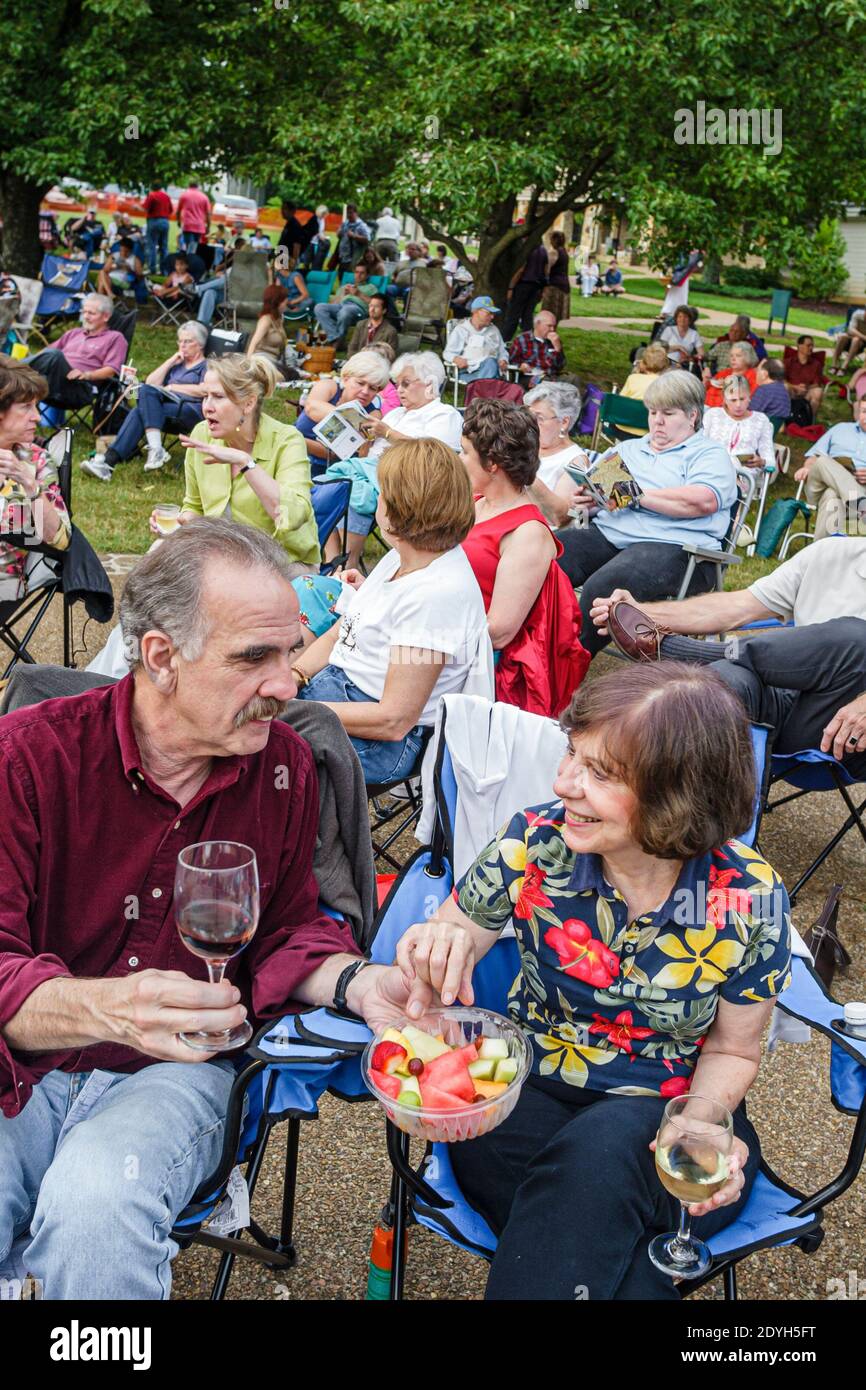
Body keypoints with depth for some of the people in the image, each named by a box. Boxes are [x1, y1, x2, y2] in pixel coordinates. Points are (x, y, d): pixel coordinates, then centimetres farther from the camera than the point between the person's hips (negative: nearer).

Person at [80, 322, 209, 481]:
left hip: (194, 410, -5)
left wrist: (172, 387, 1)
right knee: (142, 401, -29)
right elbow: (150, 383, 22)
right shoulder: (176, 364, 35)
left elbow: (204, 391, -5)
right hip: (169, 404, 5)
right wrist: (171, 361, 16)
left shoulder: (208, 365, 16)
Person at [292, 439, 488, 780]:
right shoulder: (402, 556, 5)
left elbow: (393, 722, -26)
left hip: (380, 740, -9)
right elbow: (337, 634, 13)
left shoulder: (438, 592, -26)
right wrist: (291, 677, -5)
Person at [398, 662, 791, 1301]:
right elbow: (452, 931, 0)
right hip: (532, 1097, 2)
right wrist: (446, 941, -25)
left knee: (603, 1148, -35)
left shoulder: (751, 899, -15)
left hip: (667, 1113, -1)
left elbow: (732, 1051, 0)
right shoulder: (534, 843, -12)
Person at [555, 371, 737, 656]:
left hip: (670, 544, -6)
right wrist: (586, 500, -1)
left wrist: (638, 495, -11)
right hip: (606, 533, 6)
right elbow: (594, 485, 25)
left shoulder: (709, 454, 9)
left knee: (602, 587, -36)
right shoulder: (627, 449, 30)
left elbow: (703, 501, -12)